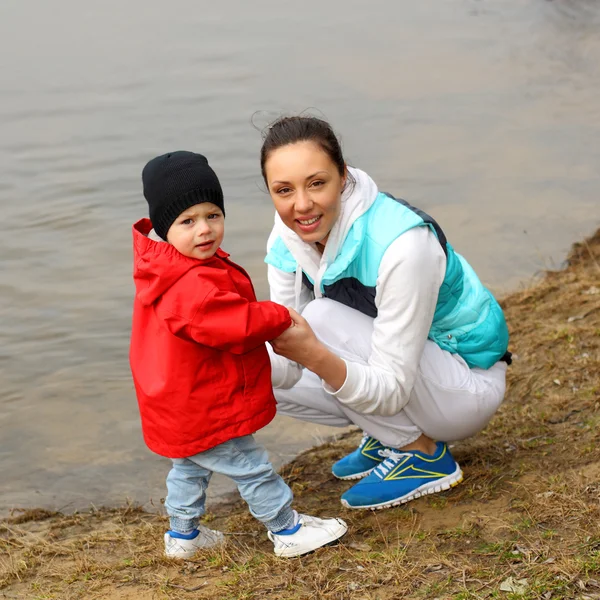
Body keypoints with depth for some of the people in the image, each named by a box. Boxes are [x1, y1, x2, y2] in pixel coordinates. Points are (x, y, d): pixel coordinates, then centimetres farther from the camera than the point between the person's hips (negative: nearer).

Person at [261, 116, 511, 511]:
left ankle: (424, 454, -11)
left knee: (323, 319, -27)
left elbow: (391, 390, -30)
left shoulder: (402, 244, -32)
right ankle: (388, 435, 7)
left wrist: (316, 356, -48)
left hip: (468, 385, -7)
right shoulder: (287, 241, -10)